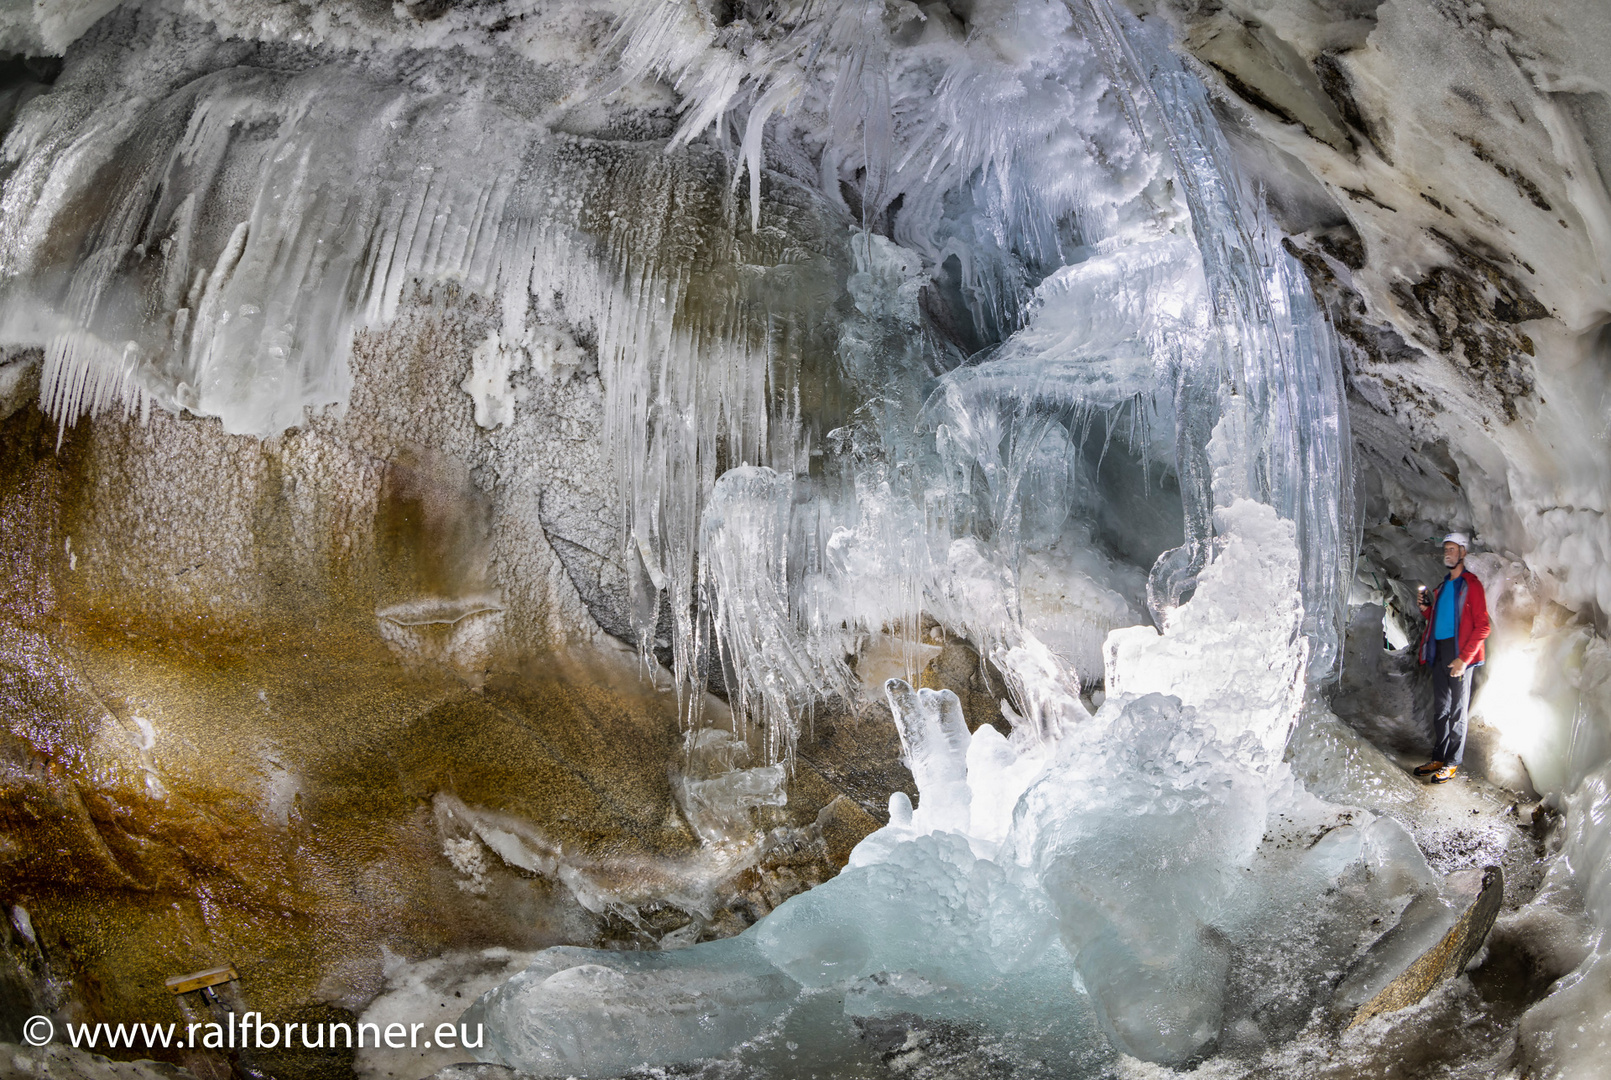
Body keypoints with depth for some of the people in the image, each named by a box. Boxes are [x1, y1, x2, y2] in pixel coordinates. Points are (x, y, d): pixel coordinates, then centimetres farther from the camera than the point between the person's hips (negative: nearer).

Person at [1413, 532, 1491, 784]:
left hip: (1459, 655, -7)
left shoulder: (1471, 585, -5)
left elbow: (1482, 627, -10)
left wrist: (1463, 658, -17)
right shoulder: (1442, 587, 19)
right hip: (1439, 654, 7)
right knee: (1440, 709, 10)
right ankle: (1439, 758, 17)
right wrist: (1426, 608, 5)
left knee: (1458, 710, -1)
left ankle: (1452, 763, 3)